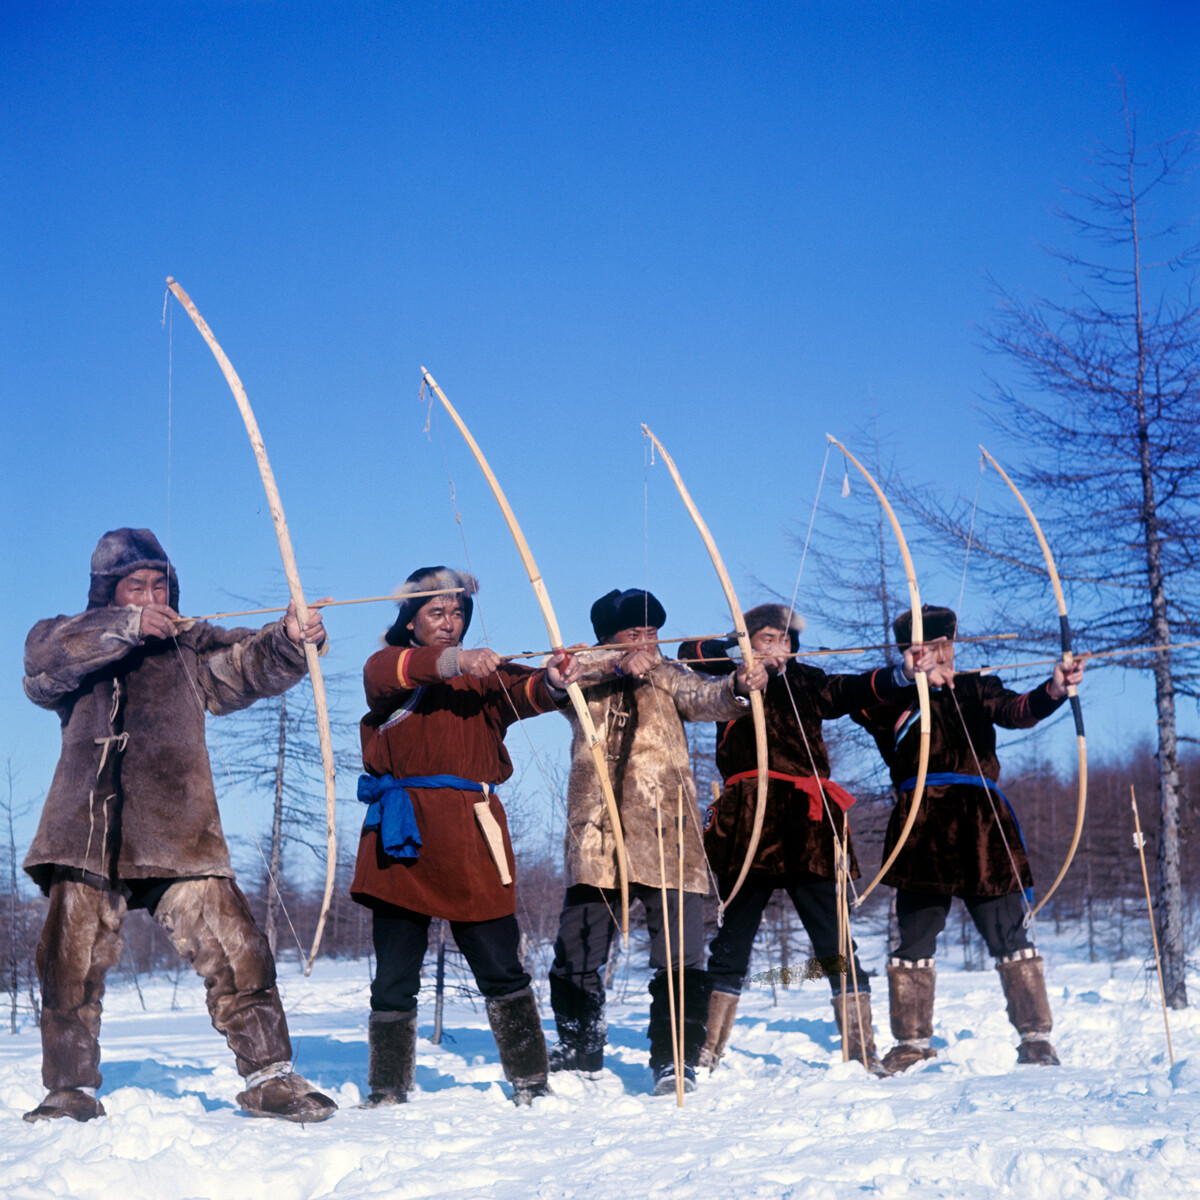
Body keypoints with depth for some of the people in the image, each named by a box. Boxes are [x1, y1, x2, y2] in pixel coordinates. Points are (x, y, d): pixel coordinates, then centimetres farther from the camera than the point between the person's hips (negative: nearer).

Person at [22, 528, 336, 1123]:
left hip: (178, 837, 0)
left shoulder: (191, 647, 15)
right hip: (86, 837, 0)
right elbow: (43, 654, -8)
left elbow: (248, 665, -1)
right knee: (68, 968, 3)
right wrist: (126, 625, -18)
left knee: (236, 954, -9)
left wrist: (289, 639, -23)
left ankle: (267, 1075, 1)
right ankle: (71, 1090, 18)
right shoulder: (73, 647, 14)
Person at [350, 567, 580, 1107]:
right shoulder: (385, 667, 11)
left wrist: (554, 681, -32)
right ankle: (387, 1091, 14)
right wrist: (454, 662, -32)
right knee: (394, 975, 3)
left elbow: (524, 693, -9)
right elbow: (393, 673, -14)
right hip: (402, 837, 0)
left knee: (501, 969, -2)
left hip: (469, 836, 0)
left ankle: (531, 1082, 6)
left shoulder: (485, 675, 13)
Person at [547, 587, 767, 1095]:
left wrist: (738, 686, -32)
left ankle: (674, 1062, 0)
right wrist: (619, 664, -29)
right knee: (575, 957, 8)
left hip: (666, 836, -1)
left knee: (679, 957, -9)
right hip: (596, 838, 1)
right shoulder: (583, 681, 11)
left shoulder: (668, 677, 12)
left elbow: (703, 698, -9)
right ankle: (579, 1053, 27)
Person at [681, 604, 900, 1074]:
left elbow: (853, 690, -2)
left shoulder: (808, 683, 15)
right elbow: (690, 653, -1)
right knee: (734, 934, 6)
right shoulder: (731, 680, 13)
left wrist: (899, 676, -20)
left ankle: (863, 1052, -3)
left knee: (833, 938, -4)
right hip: (748, 820, 0)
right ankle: (708, 1050, 14)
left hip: (807, 821, 0)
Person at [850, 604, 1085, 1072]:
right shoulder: (894, 699, 13)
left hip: (980, 824, 0)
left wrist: (1054, 689, -25)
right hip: (921, 829, 0)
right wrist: (905, 674, -24)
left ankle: (1035, 1037, 4)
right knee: (914, 940, 6)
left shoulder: (977, 689, 15)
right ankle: (912, 1041, 17)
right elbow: (860, 707, -8)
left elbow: (1018, 711, -4)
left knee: (1010, 935, -2)